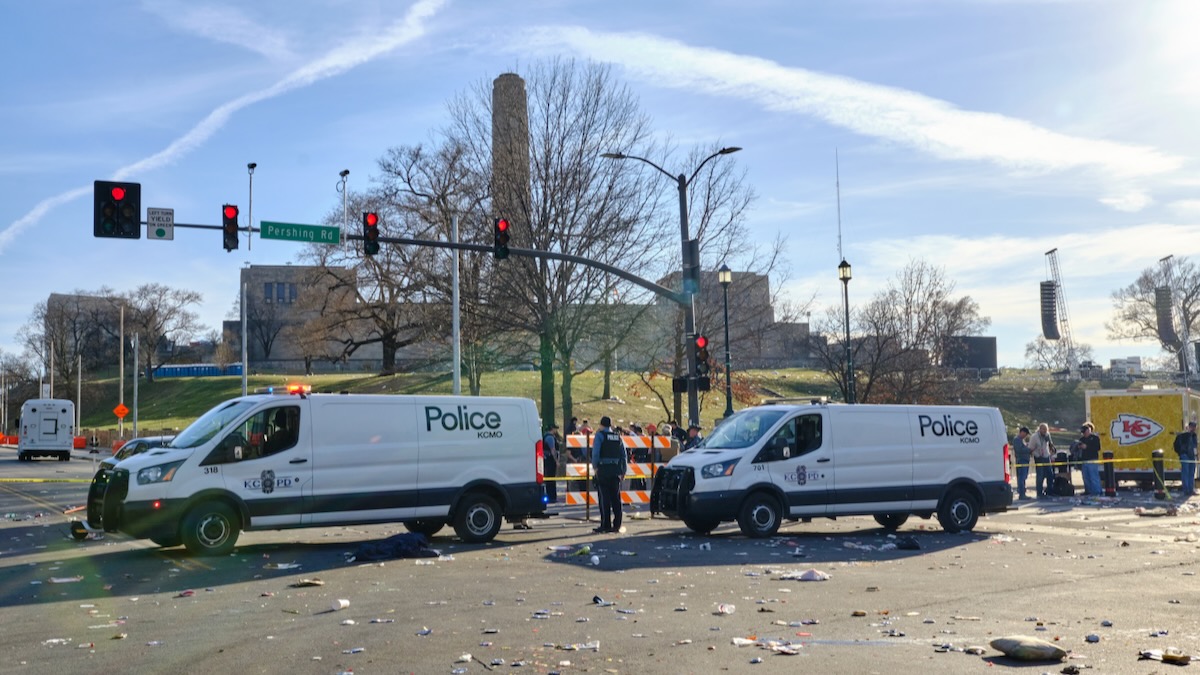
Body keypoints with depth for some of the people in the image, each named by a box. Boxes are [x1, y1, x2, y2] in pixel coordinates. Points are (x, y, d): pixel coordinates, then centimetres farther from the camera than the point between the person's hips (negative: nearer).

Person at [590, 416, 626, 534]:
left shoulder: (600, 435, -4)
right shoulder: (618, 436, 12)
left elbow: (595, 452, -14)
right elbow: (623, 455, 13)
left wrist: (595, 466, -2)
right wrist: (622, 471, 17)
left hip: (603, 470, -5)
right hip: (616, 470, 5)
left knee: (604, 498, -3)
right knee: (616, 498, 8)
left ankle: (606, 525, -4)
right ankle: (616, 525, 11)